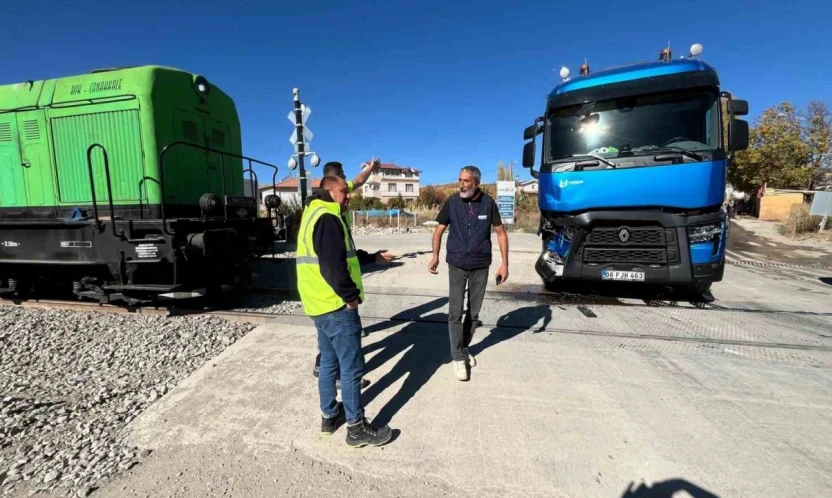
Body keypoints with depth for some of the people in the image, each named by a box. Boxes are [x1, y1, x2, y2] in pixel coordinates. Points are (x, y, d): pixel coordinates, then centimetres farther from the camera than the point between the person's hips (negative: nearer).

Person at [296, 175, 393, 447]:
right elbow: (333, 266, -25)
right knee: (352, 366, 1)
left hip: (320, 303, 11)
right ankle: (357, 427, 14)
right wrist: (351, 296, -14)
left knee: (329, 362, 20)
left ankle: (330, 415, 33)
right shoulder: (327, 219, -18)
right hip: (336, 305, -11)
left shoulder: (315, 213, 16)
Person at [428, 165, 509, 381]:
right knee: (455, 312, -2)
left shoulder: (488, 202, -6)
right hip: (456, 266, -1)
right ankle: (458, 357, 12)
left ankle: (464, 348, 31)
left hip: (481, 266, 1)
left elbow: (500, 232, 1)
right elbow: (439, 229, 2)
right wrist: (435, 256, -12)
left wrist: (505, 263, -4)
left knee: (474, 312, 12)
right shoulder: (452, 202, -6)